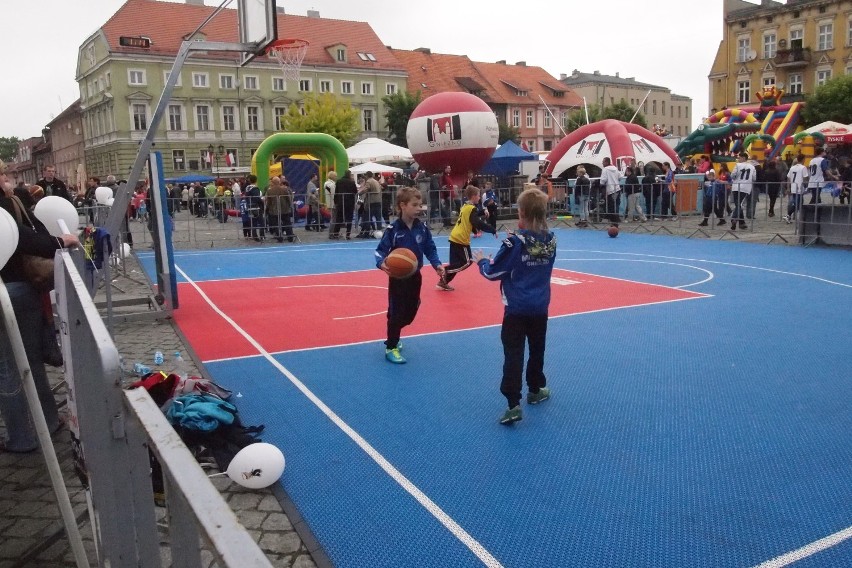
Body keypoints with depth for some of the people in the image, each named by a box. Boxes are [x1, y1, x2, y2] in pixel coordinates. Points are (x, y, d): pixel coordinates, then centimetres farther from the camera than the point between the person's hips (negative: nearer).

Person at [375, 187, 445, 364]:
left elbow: (430, 248, 5)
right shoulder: (393, 229, -16)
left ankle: (393, 337, 38)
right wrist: (382, 263, -34)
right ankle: (390, 348, 15)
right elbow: (381, 250, -15)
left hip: (415, 276, 5)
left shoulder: (422, 228, -2)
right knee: (396, 313, -1)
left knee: (411, 312, 14)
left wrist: (437, 264, -9)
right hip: (398, 277, -5)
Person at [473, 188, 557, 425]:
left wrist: (481, 261, 9)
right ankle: (536, 390, 37)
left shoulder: (515, 241, -17)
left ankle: (513, 404, -9)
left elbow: (493, 272, -11)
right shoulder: (551, 240, -2)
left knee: (513, 354, -4)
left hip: (517, 308, -5)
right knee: (537, 349, 20)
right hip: (540, 307, 5)